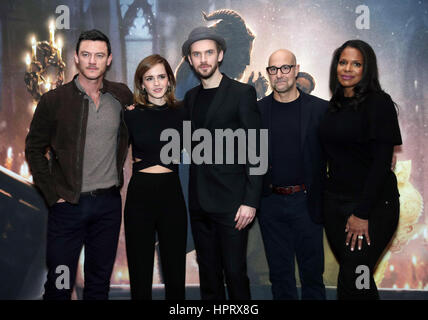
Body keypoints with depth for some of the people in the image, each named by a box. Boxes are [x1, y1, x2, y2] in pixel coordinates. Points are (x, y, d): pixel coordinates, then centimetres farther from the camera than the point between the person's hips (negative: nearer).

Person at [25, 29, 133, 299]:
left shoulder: (122, 95, 3)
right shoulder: (54, 100, -4)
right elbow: (34, 149, 1)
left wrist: (118, 169, 7)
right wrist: (53, 194, -6)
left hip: (109, 203, 3)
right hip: (68, 204, -2)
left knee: (100, 282, 15)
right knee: (59, 285, 5)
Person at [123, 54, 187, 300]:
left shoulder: (181, 113, 5)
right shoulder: (132, 115, 1)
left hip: (172, 195, 1)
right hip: (140, 195, -1)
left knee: (176, 272, 7)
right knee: (140, 272, 6)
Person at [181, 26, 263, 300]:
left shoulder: (242, 93, -4)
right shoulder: (191, 97, 14)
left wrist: (251, 201, -14)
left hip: (231, 202, -5)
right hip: (200, 203, 6)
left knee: (235, 272, -2)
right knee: (208, 274, 13)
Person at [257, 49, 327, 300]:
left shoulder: (320, 109, -1)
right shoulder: (256, 110, 4)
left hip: (307, 202, -1)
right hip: (270, 202, 2)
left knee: (312, 271, 10)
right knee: (280, 272, 13)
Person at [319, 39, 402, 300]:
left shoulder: (379, 102, -9)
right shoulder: (335, 106, 11)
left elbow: (382, 161, -14)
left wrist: (362, 214, -17)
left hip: (373, 205, -6)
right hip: (335, 201, 6)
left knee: (353, 281, -10)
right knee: (349, 273, 12)